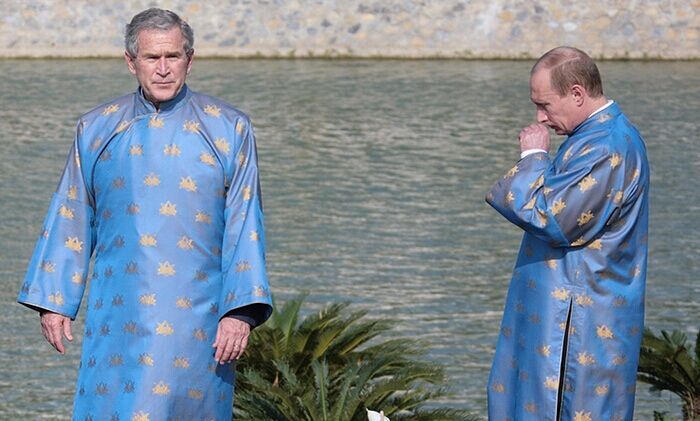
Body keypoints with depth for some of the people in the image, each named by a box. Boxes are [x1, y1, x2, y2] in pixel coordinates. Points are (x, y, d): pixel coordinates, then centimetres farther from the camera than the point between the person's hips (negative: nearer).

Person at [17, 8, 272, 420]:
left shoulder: (229, 130, 1)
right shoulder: (96, 130, 8)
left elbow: (245, 226, -2)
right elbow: (71, 221, 12)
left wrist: (241, 310, -11)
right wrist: (53, 300, 7)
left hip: (195, 316, -2)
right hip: (118, 315, 2)